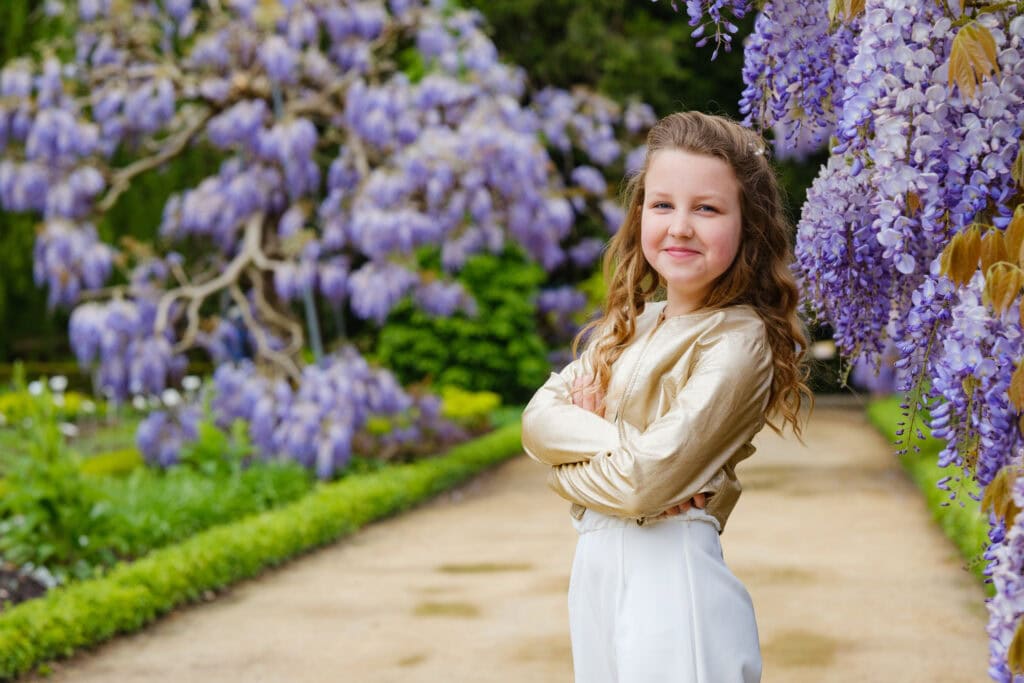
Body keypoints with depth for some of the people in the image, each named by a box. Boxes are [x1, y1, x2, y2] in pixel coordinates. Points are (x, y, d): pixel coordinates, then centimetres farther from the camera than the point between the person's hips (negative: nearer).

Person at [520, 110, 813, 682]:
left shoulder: (738, 340, -13)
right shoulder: (632, 324, 10)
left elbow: (649, 480, -20)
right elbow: (538, 417, 3)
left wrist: (568, 453, -3)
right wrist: (614, 439, -15)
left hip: (670, 569, -7)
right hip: (595, 567, 7)